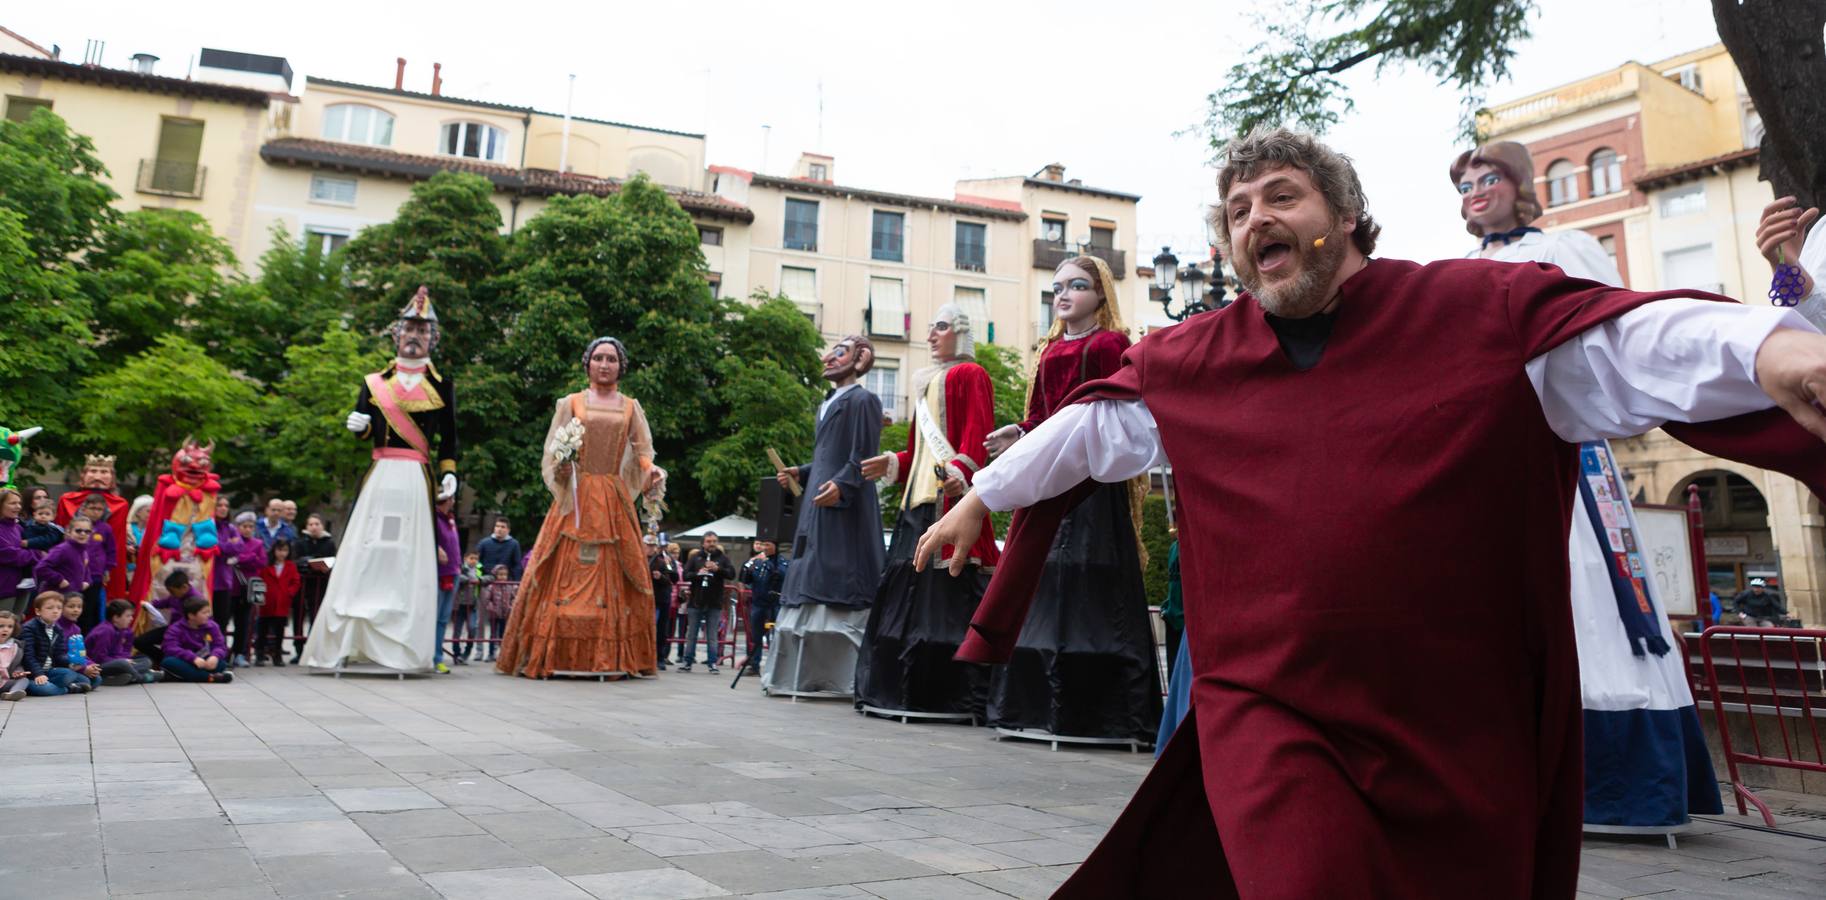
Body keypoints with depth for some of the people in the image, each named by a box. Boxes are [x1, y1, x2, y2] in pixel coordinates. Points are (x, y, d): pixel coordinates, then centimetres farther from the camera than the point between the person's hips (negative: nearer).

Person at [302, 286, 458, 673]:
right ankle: (351, 640, 3)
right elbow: (363, 429, 11)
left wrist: (449, 474, -4)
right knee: (365, 556, -1)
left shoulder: (441, 385, 10)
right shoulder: (375, 381, 14)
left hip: (416, 481, -2)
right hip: (380, 477, 2)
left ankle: (401, 647, 0)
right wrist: (359, 425, -11)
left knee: (408, 561, -2)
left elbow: (448, 438, 8)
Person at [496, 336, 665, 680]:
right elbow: (553, 451, 7)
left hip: (615, 502, 2)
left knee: (615, 575, -2)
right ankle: (558, 654, -1)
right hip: (576, 499, -1)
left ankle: (613, 657, 1)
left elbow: (643, 452, 8)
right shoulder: (571, 403, 10)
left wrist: (652, 471, -12)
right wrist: (562, 464, -15)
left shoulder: (630, 407, 14)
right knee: (566, 573, -5)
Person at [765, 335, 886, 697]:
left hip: (846, 506, -9)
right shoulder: (827, 403, 23)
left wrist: (841, 484, -27)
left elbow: (863, 457, -13)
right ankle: (810, 672, 13)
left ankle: (845, 674, -7)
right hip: (817, 505, 9)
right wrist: (800, 474, 13)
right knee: (812, 586, 9)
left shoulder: (863, 400, -4)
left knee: (839, 584, -10)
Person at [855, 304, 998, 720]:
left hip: (952, 496, -9)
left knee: (953, 592, -12)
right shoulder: (926, 382, 26)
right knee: (912, 590, 6)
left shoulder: (970, 376, 0)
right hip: (920, 497, 9)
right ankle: (910, 687, 11)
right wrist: (892, 464, 21)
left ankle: (955, 695, -11)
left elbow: (978, 435, -14)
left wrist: (961, 471, -29)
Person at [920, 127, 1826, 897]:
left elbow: (1635, 342, -10)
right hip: (1264, 711, 0)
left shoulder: (1482, 312, 0)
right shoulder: (1185, 363, 7)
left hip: (1460, 730, 0)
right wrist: (982, 495, 27)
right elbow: (1085, 429, 18)